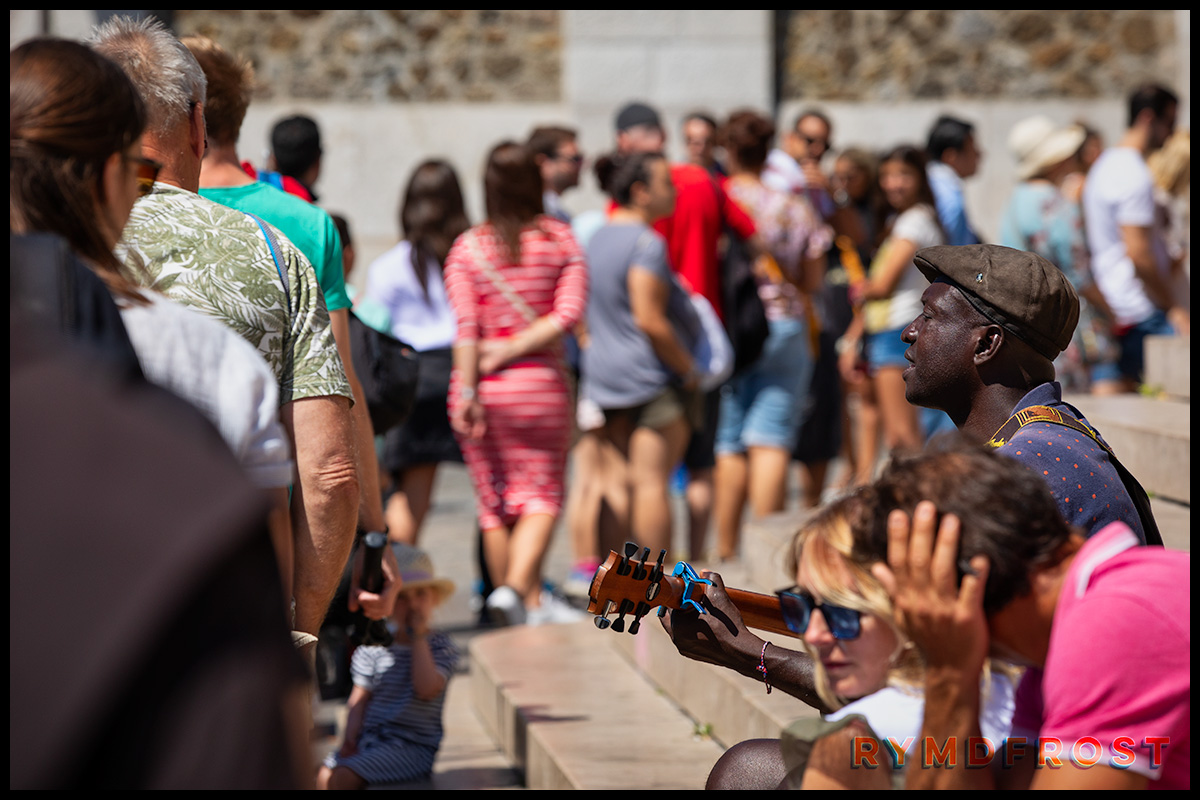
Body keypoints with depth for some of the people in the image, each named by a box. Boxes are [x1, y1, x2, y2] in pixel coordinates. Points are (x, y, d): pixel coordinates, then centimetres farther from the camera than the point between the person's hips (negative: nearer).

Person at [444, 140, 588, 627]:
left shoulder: (467, 248, -1)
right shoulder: (560, 239, 0)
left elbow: (466, 327, -9)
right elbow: (569, 313, -10)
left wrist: (468, 392, -10)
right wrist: (512, 351, -9)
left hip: (482, 387, 1)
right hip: (540, 385, -1)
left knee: (494, 501, 11)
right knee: (541, 495, 5)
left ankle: (532, 604, 17)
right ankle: (516, 587, -16)